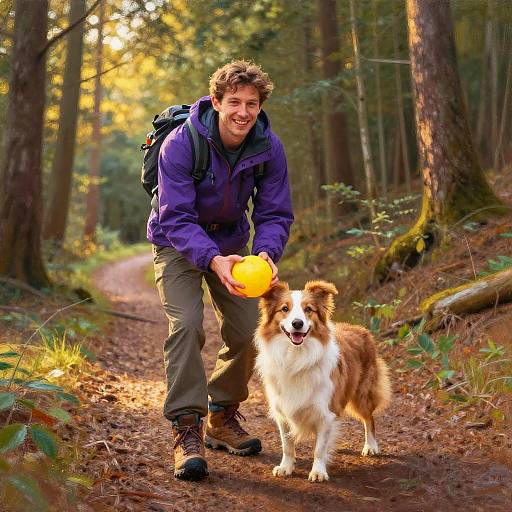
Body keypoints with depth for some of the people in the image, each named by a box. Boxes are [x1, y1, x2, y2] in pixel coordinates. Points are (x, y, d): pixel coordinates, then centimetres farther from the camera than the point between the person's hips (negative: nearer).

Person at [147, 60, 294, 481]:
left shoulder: (269, 148, -18)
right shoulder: (181, 144, -29)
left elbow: (275, 214, -14)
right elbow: (176, 218, -32)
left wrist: (266, 253, -36)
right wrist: (214, 260, -48)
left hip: (231, 242, 4)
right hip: (178, 242, -4)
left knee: (248, 331, 0)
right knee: (186, 324, -22)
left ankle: (222, 417, 21)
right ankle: (187, 429, -16)